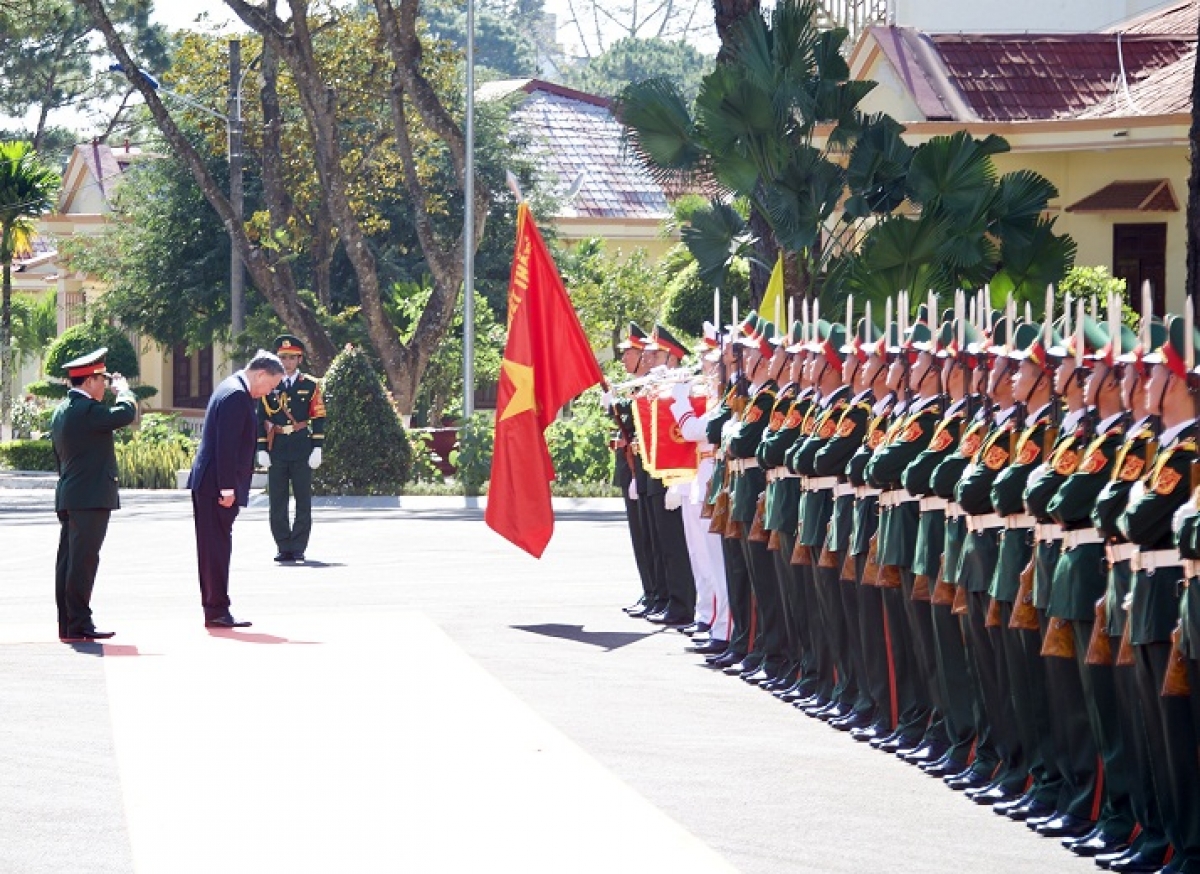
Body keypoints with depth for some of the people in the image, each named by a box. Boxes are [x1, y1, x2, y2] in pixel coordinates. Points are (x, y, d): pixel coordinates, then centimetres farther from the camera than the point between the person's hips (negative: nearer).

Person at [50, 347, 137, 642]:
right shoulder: (86, 409, -15)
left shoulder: (61, 411, 17)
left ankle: (67, 624, 12)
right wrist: (122, 389, 1)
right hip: (91, 498, -10)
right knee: (83, 561, -9)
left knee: (69, 561, 9)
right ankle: (78, 624, -10)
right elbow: (126, 413, -19)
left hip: (68, 498, 10)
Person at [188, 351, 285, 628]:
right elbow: (227, 445, -21)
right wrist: (227, 488, -22)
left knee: (213, 548, 11)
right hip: (217, 486, -10)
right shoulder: (237, 395, -15)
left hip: (205, 484, 10)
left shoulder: (231, 389, 18)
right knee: (218, 547, -7)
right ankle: (217, 611, -5)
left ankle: (214, 609, 15)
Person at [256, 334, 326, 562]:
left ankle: (298, 547, 7)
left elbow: (319, 419, 3)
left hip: (302, 450, -1)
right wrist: (262, 450, 0)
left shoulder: (310, 386, 4)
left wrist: (316, 449, -5)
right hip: (276, 450, 1)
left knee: (303, 501, 1)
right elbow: (261, 419, 8)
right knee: (277, 502, 1)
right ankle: (283, 546, 7)